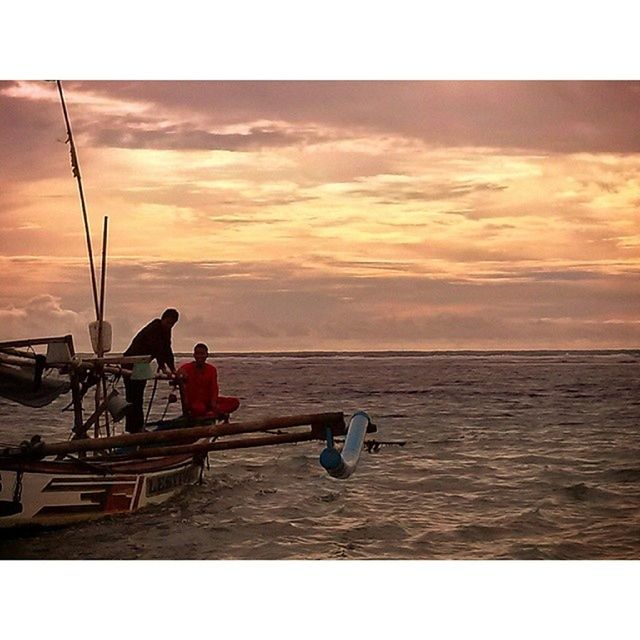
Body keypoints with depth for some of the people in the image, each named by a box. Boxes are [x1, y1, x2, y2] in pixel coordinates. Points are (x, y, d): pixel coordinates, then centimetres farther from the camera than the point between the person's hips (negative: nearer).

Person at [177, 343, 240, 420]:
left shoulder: (212, 369, 4)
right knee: (200, 408, -43)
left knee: (235, 402, -16)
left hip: (208, 400, 5)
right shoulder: (187, 368, -4)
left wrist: (213, 403, -23)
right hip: (193, 402, -5)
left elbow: (214, 388, -5)